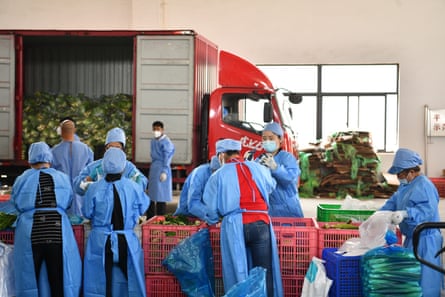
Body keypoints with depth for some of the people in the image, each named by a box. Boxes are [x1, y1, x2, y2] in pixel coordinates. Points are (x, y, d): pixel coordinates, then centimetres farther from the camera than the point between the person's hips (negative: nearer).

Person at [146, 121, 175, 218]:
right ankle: (150, 218, 19)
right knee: (151, 195, 10)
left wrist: (164, 172, -16)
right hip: (153, 169, 8)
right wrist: (152, 168, 18)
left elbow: (167, 158, -12)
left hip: (161, 169, -8)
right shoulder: (153, 141, 14)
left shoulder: (166, 142, -9)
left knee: (161, 195, -4)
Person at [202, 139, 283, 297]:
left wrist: (211, 220, 28)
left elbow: (211, 208, 7)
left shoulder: (218, 175, 6)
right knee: (264, 272, 7)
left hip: (234, 225, -1)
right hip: (260, 223, 1)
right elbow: (271, 186, 32)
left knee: (237, 271, 8)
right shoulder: (258, 168, 12)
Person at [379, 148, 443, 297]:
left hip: (424, 240, -10)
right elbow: (393, 202, 17)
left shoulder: (424, 186, -19)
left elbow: (427, 209, -32)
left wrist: (405, 213, -44)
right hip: (412, 238, 10)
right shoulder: (405, 186, 13)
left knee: (424, 279, -5)